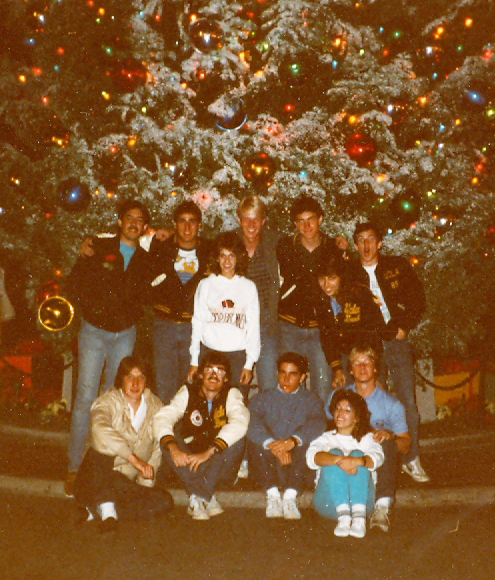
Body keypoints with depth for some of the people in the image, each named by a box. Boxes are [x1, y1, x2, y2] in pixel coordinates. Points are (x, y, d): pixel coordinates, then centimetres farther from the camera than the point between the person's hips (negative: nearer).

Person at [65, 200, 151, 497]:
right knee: (86, 398, -5)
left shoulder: (145, 259, 7)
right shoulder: (100, 247, 2)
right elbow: (76, 282, 0)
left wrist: (133, 316, -6)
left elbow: (145, 295, 11)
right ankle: (75, 468, 3)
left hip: (125, 334, 2)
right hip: (95, 331, -2)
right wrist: (94, 308, -11)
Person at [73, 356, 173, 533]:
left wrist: (144, 485, -5)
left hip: (129, 485, 5)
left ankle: (99, 510, -17)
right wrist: (134, 459, -42)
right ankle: (107, 506, -24)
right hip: (95, 483, -5)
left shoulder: (155, 407, 5)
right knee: (101, 457, -35)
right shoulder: (108, 402, -9)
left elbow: (158, 450, 8)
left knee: (164, 501, -21)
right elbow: (100, 429, -33)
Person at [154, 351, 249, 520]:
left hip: (220, 464, -1)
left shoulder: (232, 395, -2)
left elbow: (240, 422, -23)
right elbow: (162, 418, -15)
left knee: (239, 437, -27)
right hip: (187, 461, 1)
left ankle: (198, 498, -30)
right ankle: (208, 499, -33)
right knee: (167, 440, -25)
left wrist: (208, 452, -36)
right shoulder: (187, 393, 1)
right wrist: (173, 448, -36)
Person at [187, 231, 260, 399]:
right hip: (209, 352, 1)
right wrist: (194, 361, 7)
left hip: (238, 355, 0)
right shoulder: (206, 285, 8)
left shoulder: (249, 287, 7)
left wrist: (249, 363, 0)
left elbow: (253, 327, 6)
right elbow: (197, 323, 10)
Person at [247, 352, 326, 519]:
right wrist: (272, 444, -31)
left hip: (296, 464, 0)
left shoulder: (311, 400, 14)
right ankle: (272, 494, -29)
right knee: (255, 441, -27)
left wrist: (293, 440, -30)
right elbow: (253, 423, -9)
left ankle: (290, 495, -33)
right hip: (268, 462, 1)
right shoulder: (262, 399, 14)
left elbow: (318, 423, -10)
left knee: (306, 443, -28)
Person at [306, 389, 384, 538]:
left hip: (362, 498, 0)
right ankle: (343, 516, -41)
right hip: (329, 502, 0)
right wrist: (338, 460, -28)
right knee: (334, 453, -21)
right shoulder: (326, 438, 19)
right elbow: (312, 456, -6)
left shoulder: (367, 438, 20)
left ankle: (359, 517, -41)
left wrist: (357, 461, -30)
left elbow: (377, 457, -5)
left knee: (357, 454, -21)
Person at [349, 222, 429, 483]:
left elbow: (418, 300, 8)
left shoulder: (398, 266, 8)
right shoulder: (350, 275, 8)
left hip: (397, 341, 0)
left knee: (408, 402, -3)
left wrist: (404, 326, -1)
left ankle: (412, 460, 8)